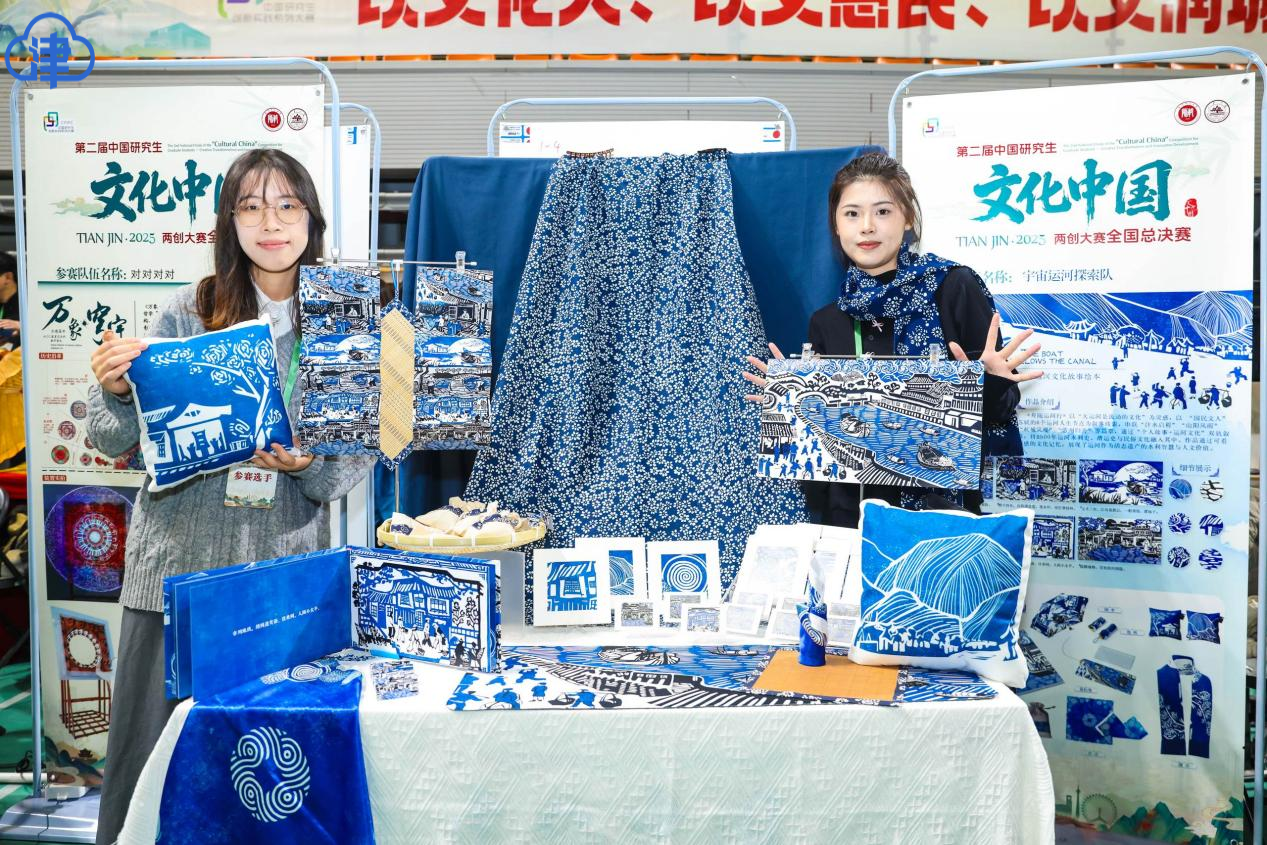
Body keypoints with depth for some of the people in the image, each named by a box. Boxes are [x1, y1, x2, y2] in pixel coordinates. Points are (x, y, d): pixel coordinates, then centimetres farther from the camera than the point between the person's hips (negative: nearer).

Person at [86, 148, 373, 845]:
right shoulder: (189, 310, 1)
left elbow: (359, 454, 4)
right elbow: (117, 442, 3)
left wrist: (309, 464, -16)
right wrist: (114, 391, -18)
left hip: (285, 562, 1)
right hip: (179, 557, 0)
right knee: (146, 746, 5)